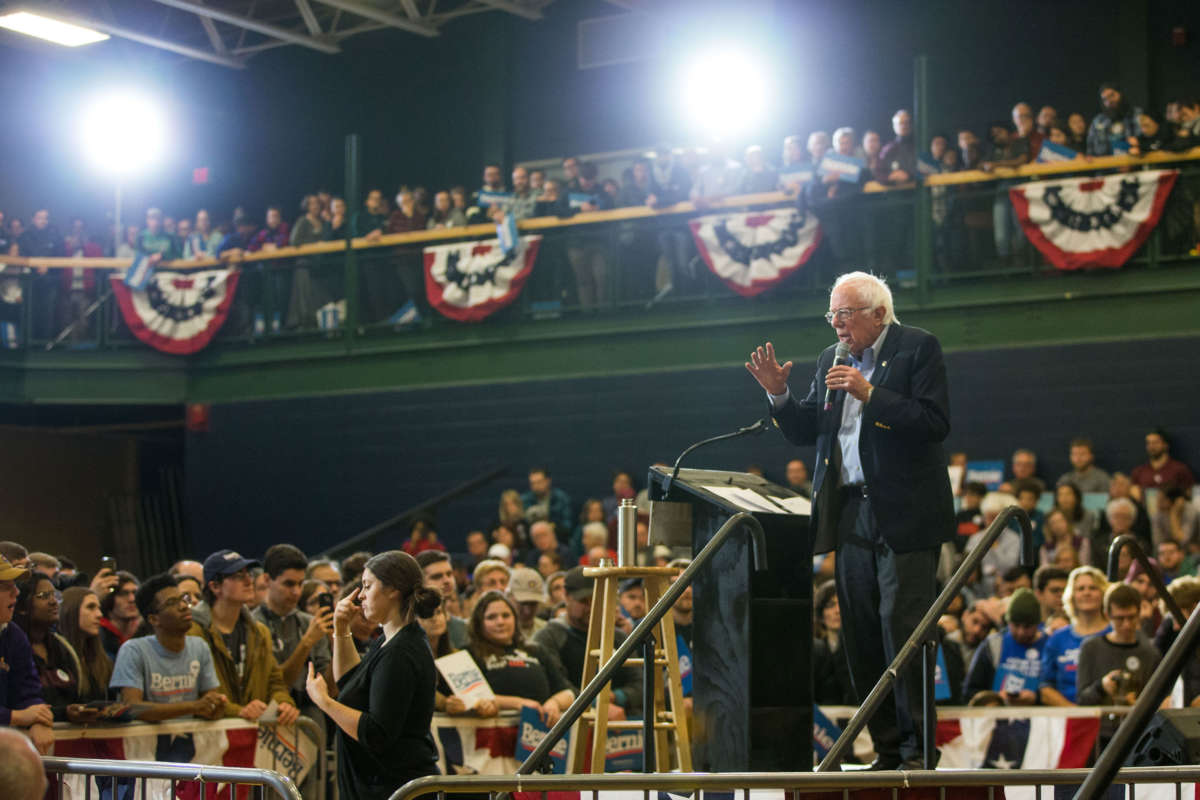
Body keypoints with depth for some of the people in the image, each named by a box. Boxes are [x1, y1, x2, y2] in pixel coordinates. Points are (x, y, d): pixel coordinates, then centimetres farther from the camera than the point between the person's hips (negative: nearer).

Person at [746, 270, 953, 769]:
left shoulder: (918, 348, -2)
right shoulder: (831, 360, 16)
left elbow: (936, 423, -13)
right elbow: (806, 433, 17)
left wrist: (870, 394, -19)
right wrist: (778, 395, 0)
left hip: (903, 516, -6)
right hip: (850, 516, 6)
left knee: (902, 630, -8)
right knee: (861, 637, 5)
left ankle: (917, 750, -1)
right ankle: (886, 749, 12)